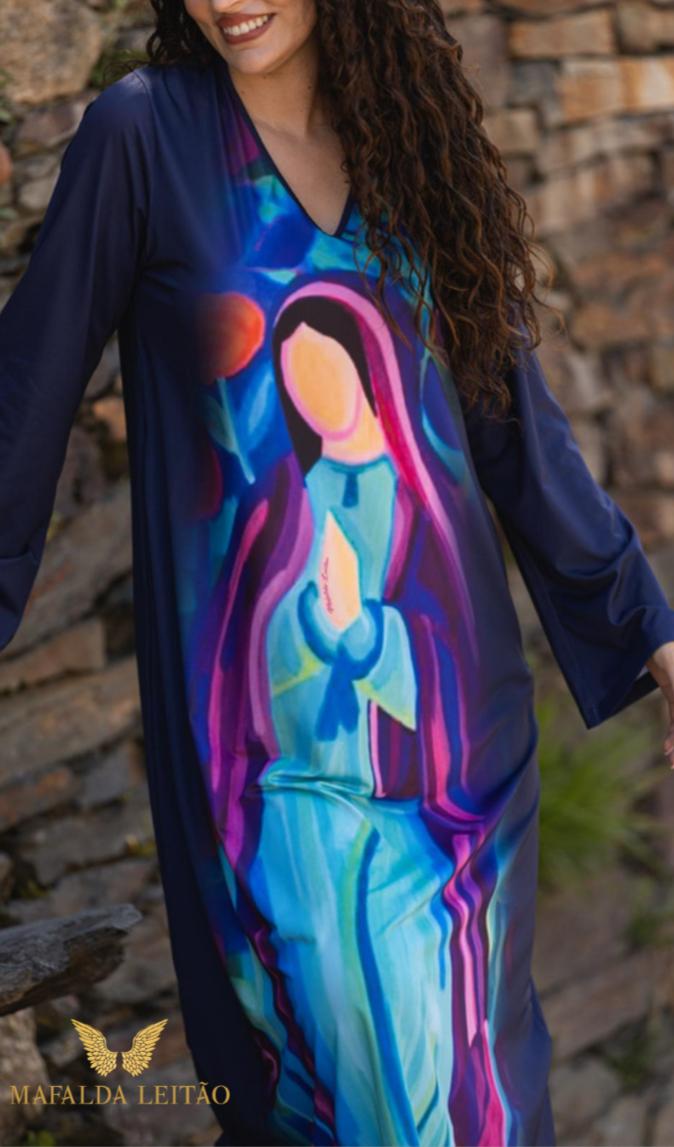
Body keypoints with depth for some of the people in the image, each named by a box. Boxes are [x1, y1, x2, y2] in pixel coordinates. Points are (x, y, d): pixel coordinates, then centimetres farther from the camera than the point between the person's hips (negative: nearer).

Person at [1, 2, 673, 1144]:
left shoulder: (410, 139, 5)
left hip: (450, 657, 4)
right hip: (269, 698, -4)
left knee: (464, 1034, 10)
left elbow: (511, 412, 9)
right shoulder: (143, 131, -6)